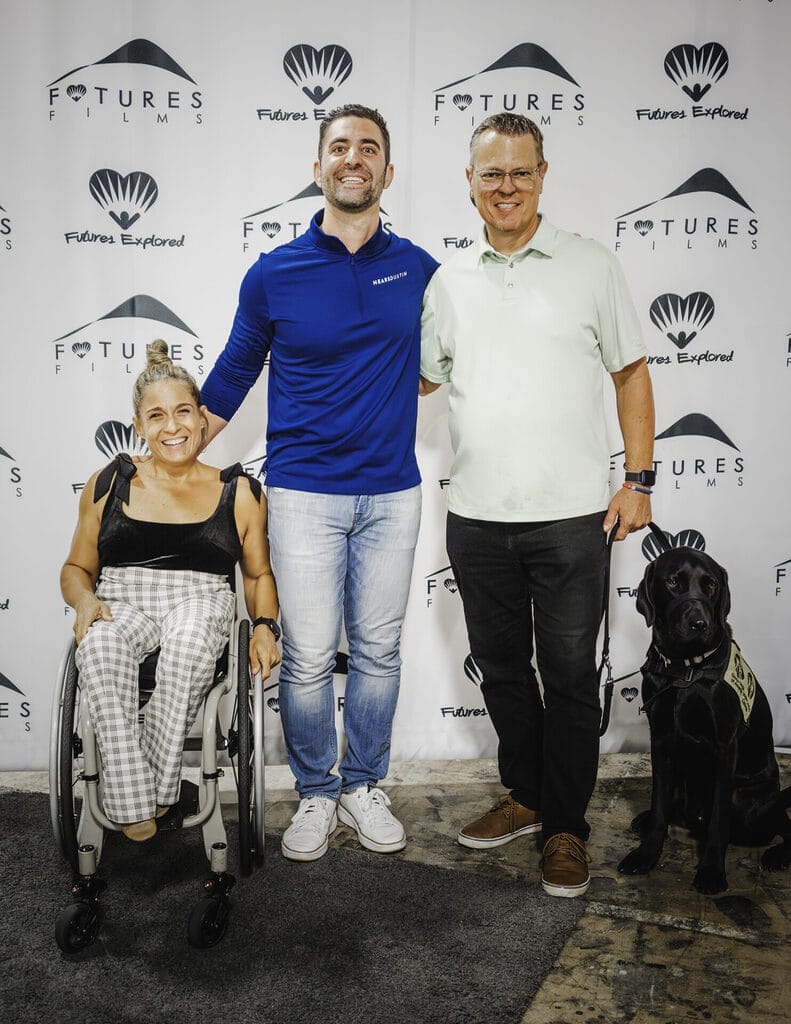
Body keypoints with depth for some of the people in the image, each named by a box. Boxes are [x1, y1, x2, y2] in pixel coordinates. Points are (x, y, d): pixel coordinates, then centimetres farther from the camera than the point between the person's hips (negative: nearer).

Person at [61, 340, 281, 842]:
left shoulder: (239, 492, 10)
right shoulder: (109, 485, 12)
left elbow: (259, 574, 16)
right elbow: (76, 567, 17)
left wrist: (265, 625, -4)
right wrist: (85, 599, -6)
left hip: (202, 600, -1)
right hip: (121, 601, 1)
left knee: (191, 634, -38)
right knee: (100, 644, -35)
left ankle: (160, 785, -25)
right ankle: (132, 803, -30)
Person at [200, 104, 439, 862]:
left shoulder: (416, 268, 5)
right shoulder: (273, 274, 0)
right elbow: (231, 379, 10)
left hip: (392, 493, 2)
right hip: (303, 494, -2)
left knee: (378, 651, 11)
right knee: (308, 657, 2)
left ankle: (364, 786, 29)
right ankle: (315, 793, 23)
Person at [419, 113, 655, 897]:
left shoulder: (591, 267, 2)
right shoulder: (447, 280, 9)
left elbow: (631, 374, 3)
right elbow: (418, 376, 18)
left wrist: (639, 480, -4)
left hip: (570, 516, -3)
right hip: (476, 517, 4)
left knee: (569, 676, 5)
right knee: (501, 668, 15)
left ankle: (566, 827, 21)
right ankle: (525, 796, 34)